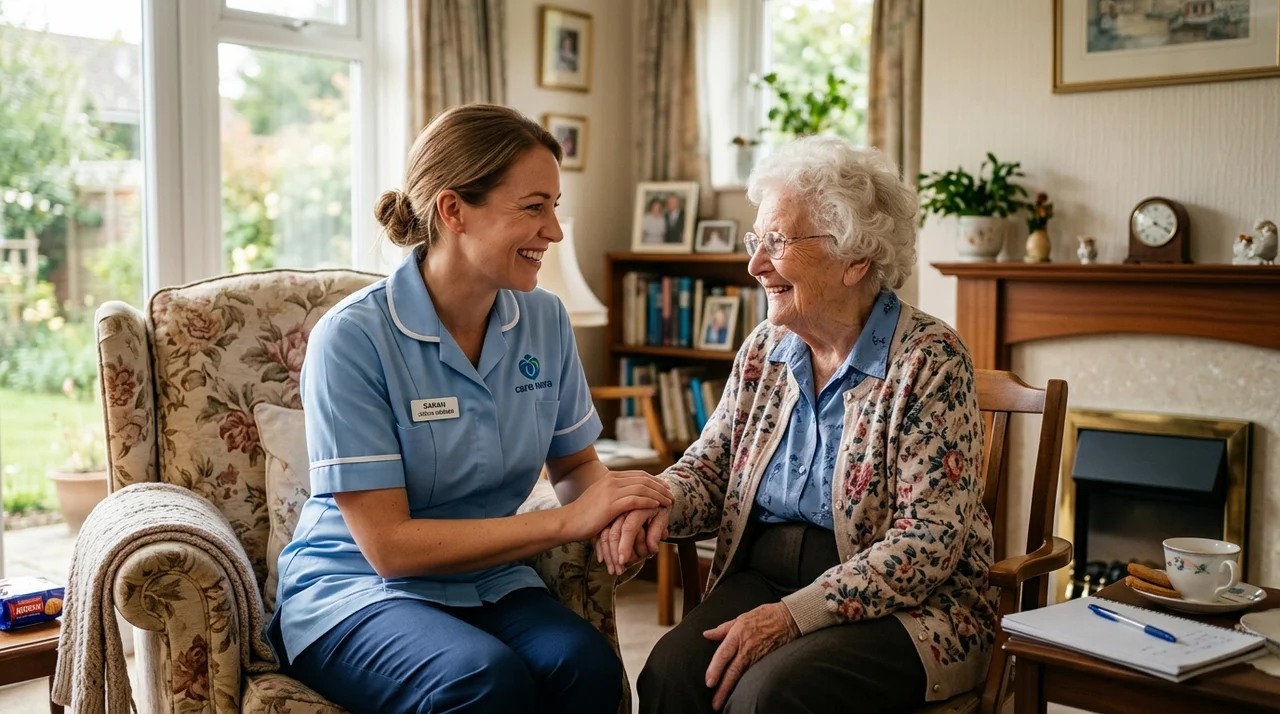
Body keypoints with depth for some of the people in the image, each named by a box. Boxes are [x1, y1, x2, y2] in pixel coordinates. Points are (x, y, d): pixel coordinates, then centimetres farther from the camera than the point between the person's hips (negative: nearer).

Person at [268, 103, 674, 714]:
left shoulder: (545, 321, -1)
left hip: (489, 583, 4)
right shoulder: (353, 337, -17)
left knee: (587, 664, -27)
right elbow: (388, 545, -18)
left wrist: (616, 502, -13)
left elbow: (575, 465, 12)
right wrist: (566, 521, -23)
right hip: (356, 590, -4)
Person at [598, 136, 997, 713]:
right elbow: (709, 468, 13)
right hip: (764, 578, 5)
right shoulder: (764, 349, 8)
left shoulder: (929, 358, -11)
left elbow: (930, 538, -16)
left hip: (908, 605, -4)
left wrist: (795, 613, -23)